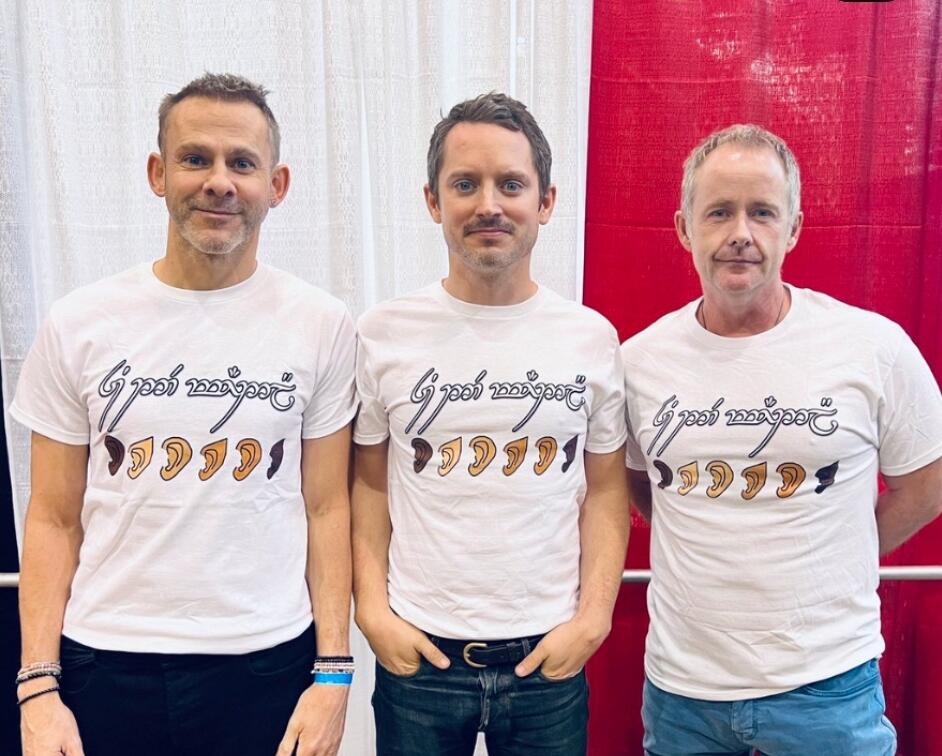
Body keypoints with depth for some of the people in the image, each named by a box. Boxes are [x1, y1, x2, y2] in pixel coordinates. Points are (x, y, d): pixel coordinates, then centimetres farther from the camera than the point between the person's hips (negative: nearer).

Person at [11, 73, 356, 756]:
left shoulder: (322, 326, -5)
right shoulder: (79, 325, -3)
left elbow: (326, 508, -2)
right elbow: (53, 520, 2)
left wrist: (334, 672, -4)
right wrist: (38, 686, -3)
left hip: (269, 662, 0)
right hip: (104, 663, 1)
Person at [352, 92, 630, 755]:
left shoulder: (592, 338, -2)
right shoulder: (383, 335, -4)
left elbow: (606, 490, 3)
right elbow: (370, 483, 3)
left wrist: (593, 617, -4)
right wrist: (371, 608, -5)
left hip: (549, 655, 1)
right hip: (416, 652, 0)